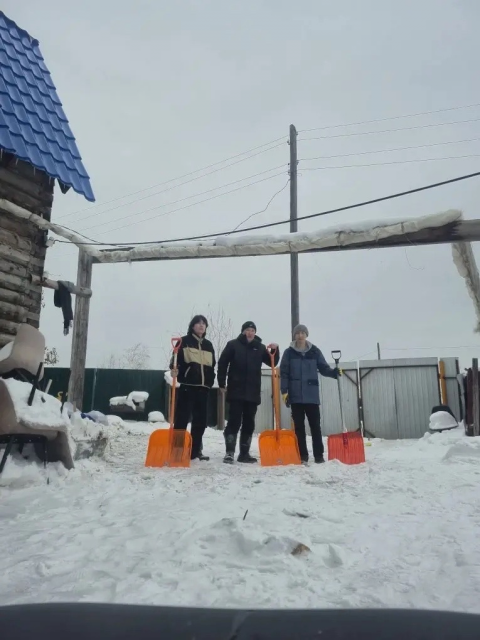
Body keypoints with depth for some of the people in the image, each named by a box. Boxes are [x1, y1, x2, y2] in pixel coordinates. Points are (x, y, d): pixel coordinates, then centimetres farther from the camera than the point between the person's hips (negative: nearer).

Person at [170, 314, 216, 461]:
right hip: (187, 385, -5)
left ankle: (195, 450, 16)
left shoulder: (208, 345, 17)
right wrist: (174, 369, -25)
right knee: (182, 418, -6)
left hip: (203, 387, 5)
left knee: (200, 420, 7)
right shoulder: (184, 341, 2)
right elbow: (176, 359, -6)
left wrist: (211, 381, 13)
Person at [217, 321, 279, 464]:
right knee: (234, 421, -5)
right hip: (236, 391, -4)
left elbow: (272, 362, 14)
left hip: (253, 392, 4)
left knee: (249, 423, 7)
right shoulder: (233, 344, 0)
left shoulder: (260, 347, 9)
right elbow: (222, 363, 0)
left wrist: (275, 350, -4)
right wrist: (221, 383, -4)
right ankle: (229, 452, 1)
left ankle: (244, 453, 15)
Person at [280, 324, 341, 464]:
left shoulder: (315, 351, 6)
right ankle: (302, 456, 11)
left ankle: (319, 455, 10)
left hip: (312, 395, 0)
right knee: (299, 426, 4)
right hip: (295, 396, 0)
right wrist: (284, 391, -6)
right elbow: (284, 373, 1)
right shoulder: (289, 353, 3)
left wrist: (334, 372, -14)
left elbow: (323, 368, 7)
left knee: (315, 425, 2)